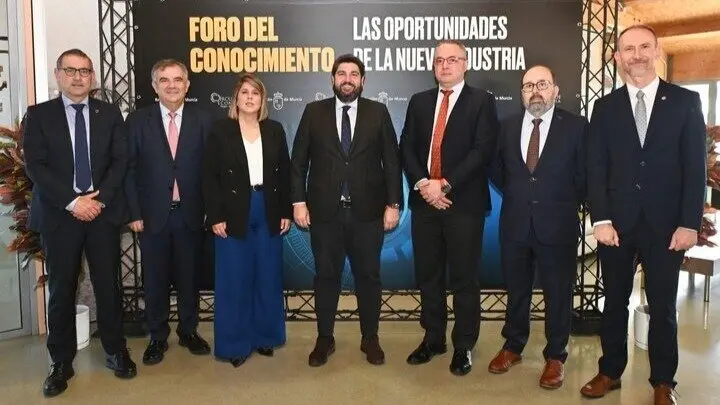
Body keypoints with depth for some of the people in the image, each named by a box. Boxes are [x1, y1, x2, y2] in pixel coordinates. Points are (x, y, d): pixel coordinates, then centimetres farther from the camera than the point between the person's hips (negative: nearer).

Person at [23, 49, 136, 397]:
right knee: (61, 290, 6)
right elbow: (35, 166, -5)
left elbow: (121, 160, 2)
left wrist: (99, 198, -11)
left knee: (108, 285, 7)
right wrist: (72, 201, -14)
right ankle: (61, 362, 19)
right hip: (59, 214, -1)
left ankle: (116, 351, 23)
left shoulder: (110, 113, 8)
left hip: (103, 211, 1)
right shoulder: (38, 115, 3)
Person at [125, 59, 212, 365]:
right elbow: (129, 170, -1)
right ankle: (157, 337, 25)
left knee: (189, 276, 12)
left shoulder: (202, 120, 1)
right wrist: (134, 212, -6)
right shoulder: (138, 120, 0)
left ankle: (189, 331, 29)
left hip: (191, 213, 1)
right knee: (155, 279, 9)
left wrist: (211, 209, -4)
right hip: (153, 214, 0)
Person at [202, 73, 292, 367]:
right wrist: (216, 216, -10)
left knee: (268, 277, 10)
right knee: (234, 280, 4)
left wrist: (286, 212, 2)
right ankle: (234, 343, 17)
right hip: (233, 215, -3)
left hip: (269, 214, 3)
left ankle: (265, 336, 26)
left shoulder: (275, 130, 7)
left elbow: (285, 173, 8)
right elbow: (209, 176, -4)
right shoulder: (220, 130, -1)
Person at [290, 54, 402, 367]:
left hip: (367, 211, 0)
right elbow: (298, 161, 3)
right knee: (326, 276, 10)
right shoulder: (314, 112, 4)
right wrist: (299, 201, -4)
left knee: (368, 276, 9)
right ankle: (325, 339, 24)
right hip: (325, 210, 0)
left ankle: (370, 339, 24)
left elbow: (391, 161, 2)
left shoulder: (378, 112, 3)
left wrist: (393, 203, -4)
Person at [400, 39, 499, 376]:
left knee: (464, 278, 5)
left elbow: (482, 151, -10)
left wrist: (446, 184, -16)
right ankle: (433, 338, 27)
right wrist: (422, 184, -10)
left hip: (464, 202, -4)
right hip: (424, 200, 4)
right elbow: (407, 148, 6)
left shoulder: (481, 101, 0)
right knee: (428, 276, 12)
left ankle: (464, 346, 18)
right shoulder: (419, 102, 13)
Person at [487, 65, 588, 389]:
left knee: (558, 294, 9)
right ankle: (513, 347, 32)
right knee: (516, 290, 15)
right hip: (515, 224, 3)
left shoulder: (576, 126, -6)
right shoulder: (508, 126, 5)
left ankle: (555, 356, 25)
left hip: (558, 225, -3)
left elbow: (584, 175, -1)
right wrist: (516, 196, 11)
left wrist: (565, 205, 2)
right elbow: (497, 170, 15)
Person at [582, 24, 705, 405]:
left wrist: (689, 223, -8)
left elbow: (695, 166, -1)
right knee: (614, 302, 11)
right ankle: (610, 371, 26)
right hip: (617, 222, 1)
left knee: (662, 307, 9)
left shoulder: (685, 101, 2)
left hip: (666, 223, -1)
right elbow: (596, 167, 1)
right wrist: (601, 220, -8)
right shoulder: (605, 107, 6)